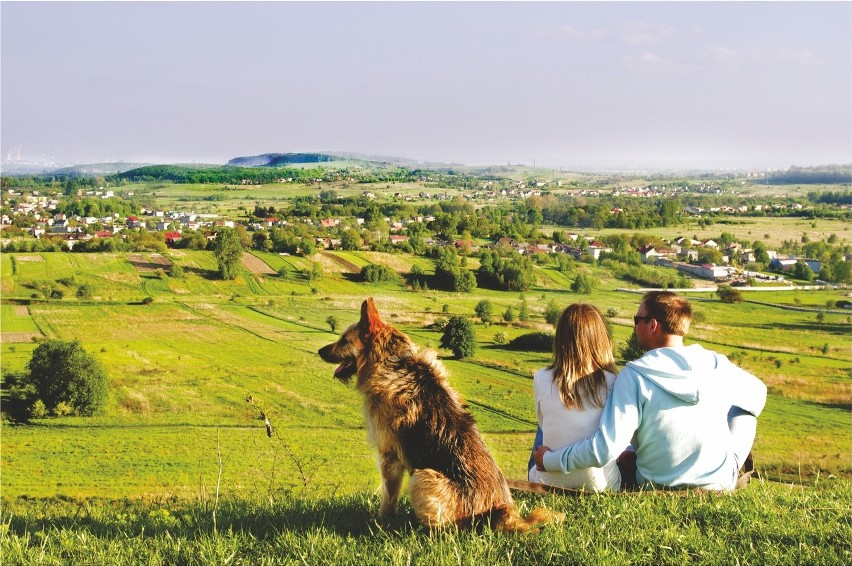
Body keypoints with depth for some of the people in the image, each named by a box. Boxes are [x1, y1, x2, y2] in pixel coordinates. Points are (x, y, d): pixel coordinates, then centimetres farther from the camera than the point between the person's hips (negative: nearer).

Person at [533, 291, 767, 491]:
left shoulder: (634, 376, -20)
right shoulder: (717, 365, -10)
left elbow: (606, 449, -26)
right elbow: (757, 392, 12)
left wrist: (549, 461, -12)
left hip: (658, 487, -1)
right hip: (721, 484, 1)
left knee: (623, 459, 32)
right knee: (744, 408, 24)